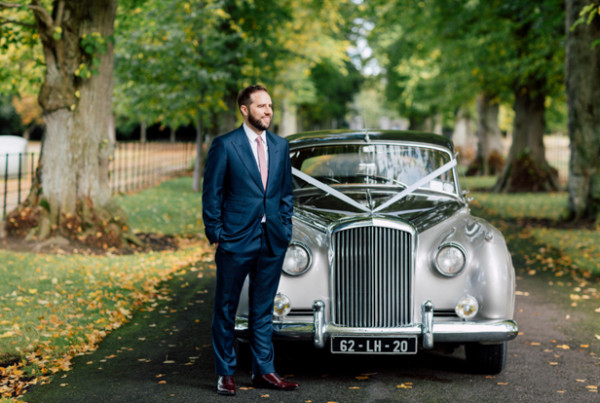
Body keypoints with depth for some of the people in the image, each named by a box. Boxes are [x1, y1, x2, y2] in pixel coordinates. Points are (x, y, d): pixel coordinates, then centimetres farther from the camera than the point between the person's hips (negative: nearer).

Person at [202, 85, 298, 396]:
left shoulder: (280, 146, 10)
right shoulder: (224, 145, -5)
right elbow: (211, 194, -4)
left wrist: (285, 230, 7)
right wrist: (216, 235, -8)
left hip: (272, 242, 5)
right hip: (236, 241, -4)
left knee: (263, 309, 12)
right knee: (226, 309, 6)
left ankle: (263, 371, 20)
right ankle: (225, 373, 16)